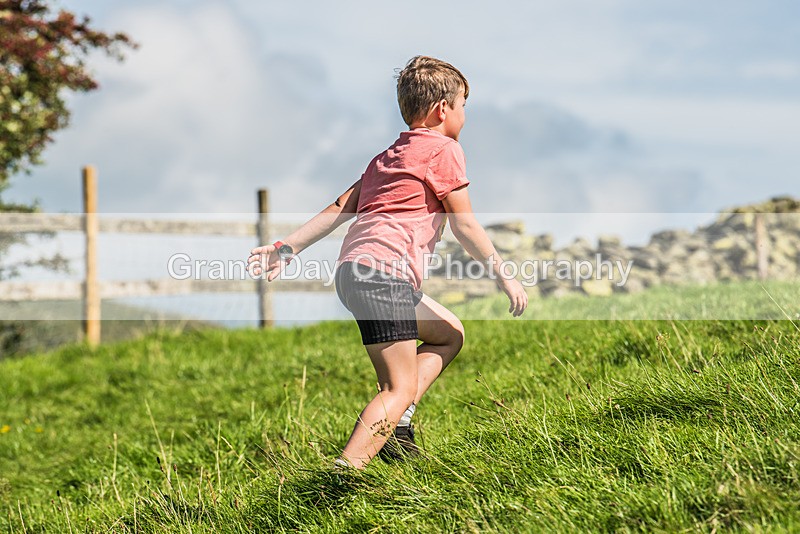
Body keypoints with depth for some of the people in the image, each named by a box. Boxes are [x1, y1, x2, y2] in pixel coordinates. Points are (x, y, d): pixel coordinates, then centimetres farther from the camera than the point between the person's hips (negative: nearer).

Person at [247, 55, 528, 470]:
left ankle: (397, 422, 8)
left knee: (450, 333, 24)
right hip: (383, 272, -9)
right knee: (400, 389, -12)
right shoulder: (444, 149, 4)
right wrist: (503, 276, 8)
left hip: (353, 269, 9)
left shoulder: (388, 157, 27)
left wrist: (287, 248, 16)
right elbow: (464, 225, 0)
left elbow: (339, 208, 20)